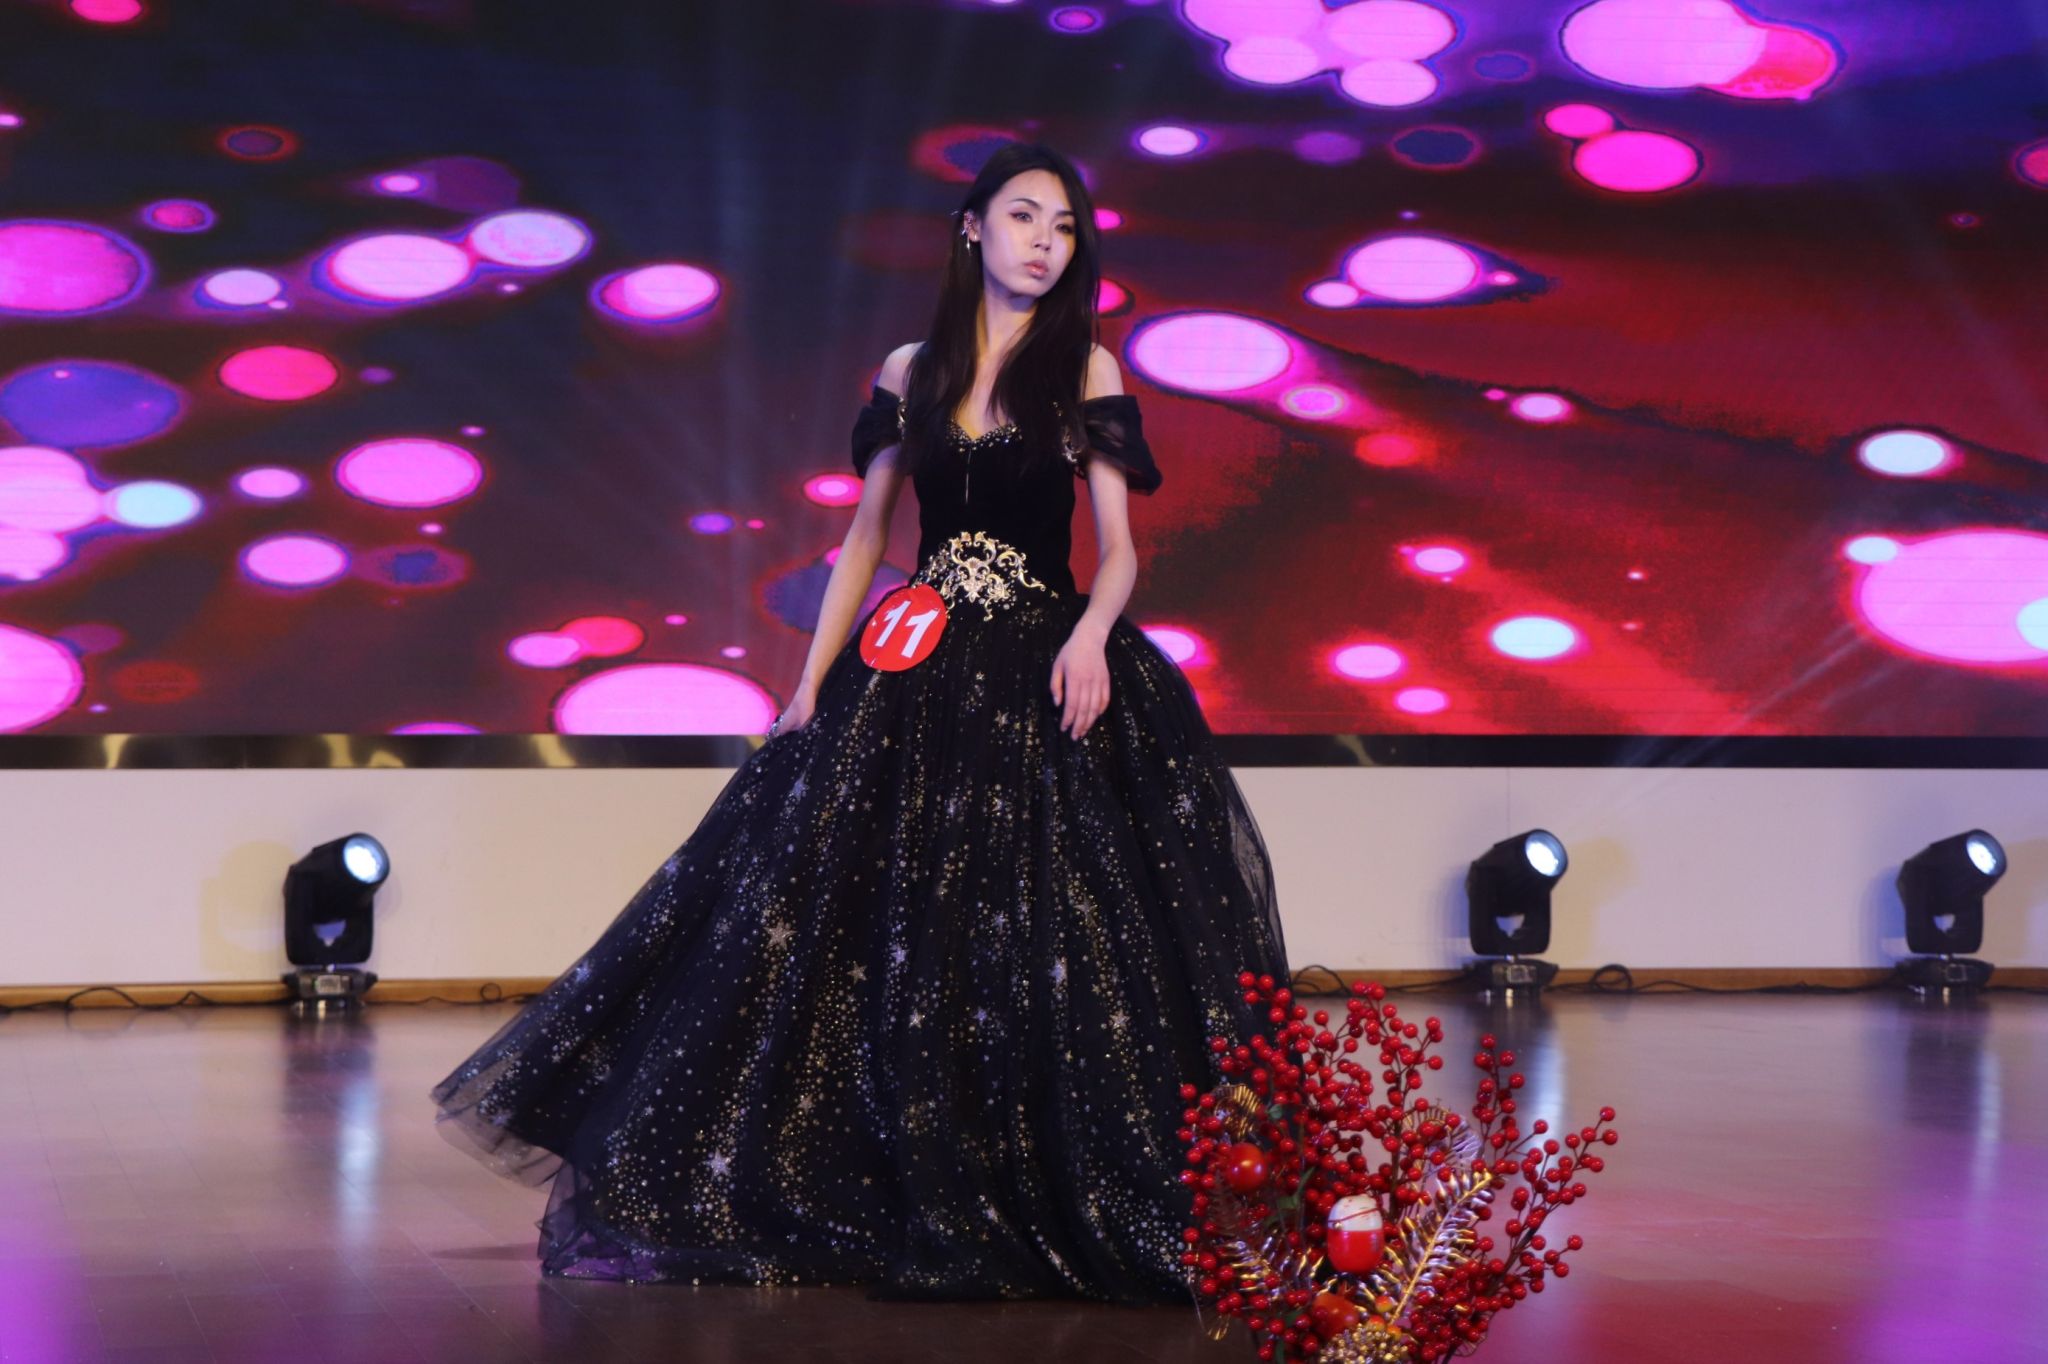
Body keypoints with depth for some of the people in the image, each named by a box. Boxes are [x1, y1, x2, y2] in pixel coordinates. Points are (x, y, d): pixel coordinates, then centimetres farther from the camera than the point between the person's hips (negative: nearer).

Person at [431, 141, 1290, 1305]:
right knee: (874, 931, 2)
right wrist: (811, 686, 5)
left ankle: (1066, 1202, 5)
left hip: (1042, 675, -3)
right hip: (919, 672, 3)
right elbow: (866, 540, 13)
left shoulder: (1085, 369, 2)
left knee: (1047, 934, -6)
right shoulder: (911, 374, 10)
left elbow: (1119, 547, -4)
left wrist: (1091, 632, -25)